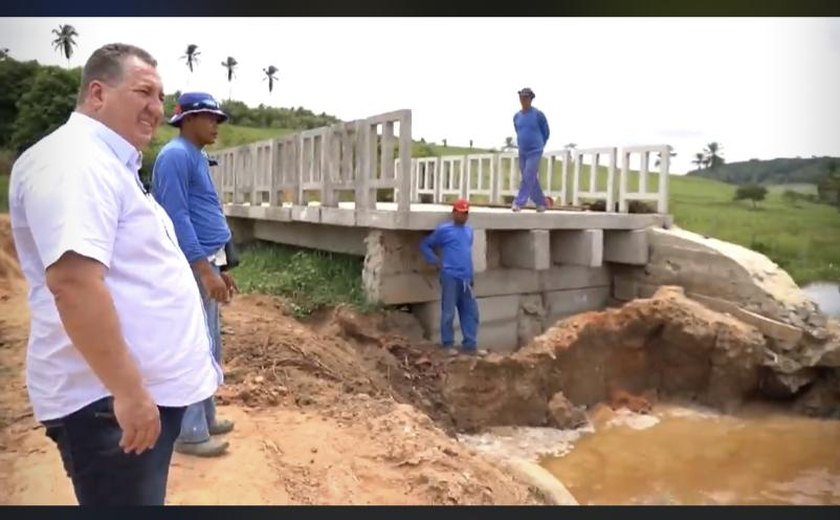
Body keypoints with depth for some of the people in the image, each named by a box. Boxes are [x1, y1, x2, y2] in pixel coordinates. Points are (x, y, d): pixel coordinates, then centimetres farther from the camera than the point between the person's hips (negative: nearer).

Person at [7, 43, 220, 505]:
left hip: (150, 387, 10)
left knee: (144, 498, 23)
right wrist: (128, 391, -29)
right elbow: (73, 279, -30)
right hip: (108, 398, -10)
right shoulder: (75, 160, -18)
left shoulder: (106, 163, 16)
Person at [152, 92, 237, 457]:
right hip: (192, 267, -10)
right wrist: (205, 270, -24)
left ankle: (205, 417, 28)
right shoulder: (175, 156, -13)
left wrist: (220, 268, 21)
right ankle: (190, 433, 7)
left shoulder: (198, 157, 18)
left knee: (209, 347, 16)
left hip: (206, 262, 10)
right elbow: (178, 218, -20)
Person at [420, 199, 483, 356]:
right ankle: (448, 344, 12)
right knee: (448, 312, 0)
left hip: (466, 278, 6)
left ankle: (470, 345, 14)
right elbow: (425, 245, 3)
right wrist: (436, 261, -5)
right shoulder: (443, 230, -4)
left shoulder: (469, 230, 15)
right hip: (450, 277, -6)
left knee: (471, 312, 7)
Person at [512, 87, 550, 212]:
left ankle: (519, 202, -15)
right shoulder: (516, 116, 7)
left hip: (535, 152, -5)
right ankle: (541, 202, 22)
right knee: (531, 180, 10)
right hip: (522, 152, 5)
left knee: (528, 177, -14)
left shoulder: (538, 114, -7)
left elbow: (546, 132, 3)